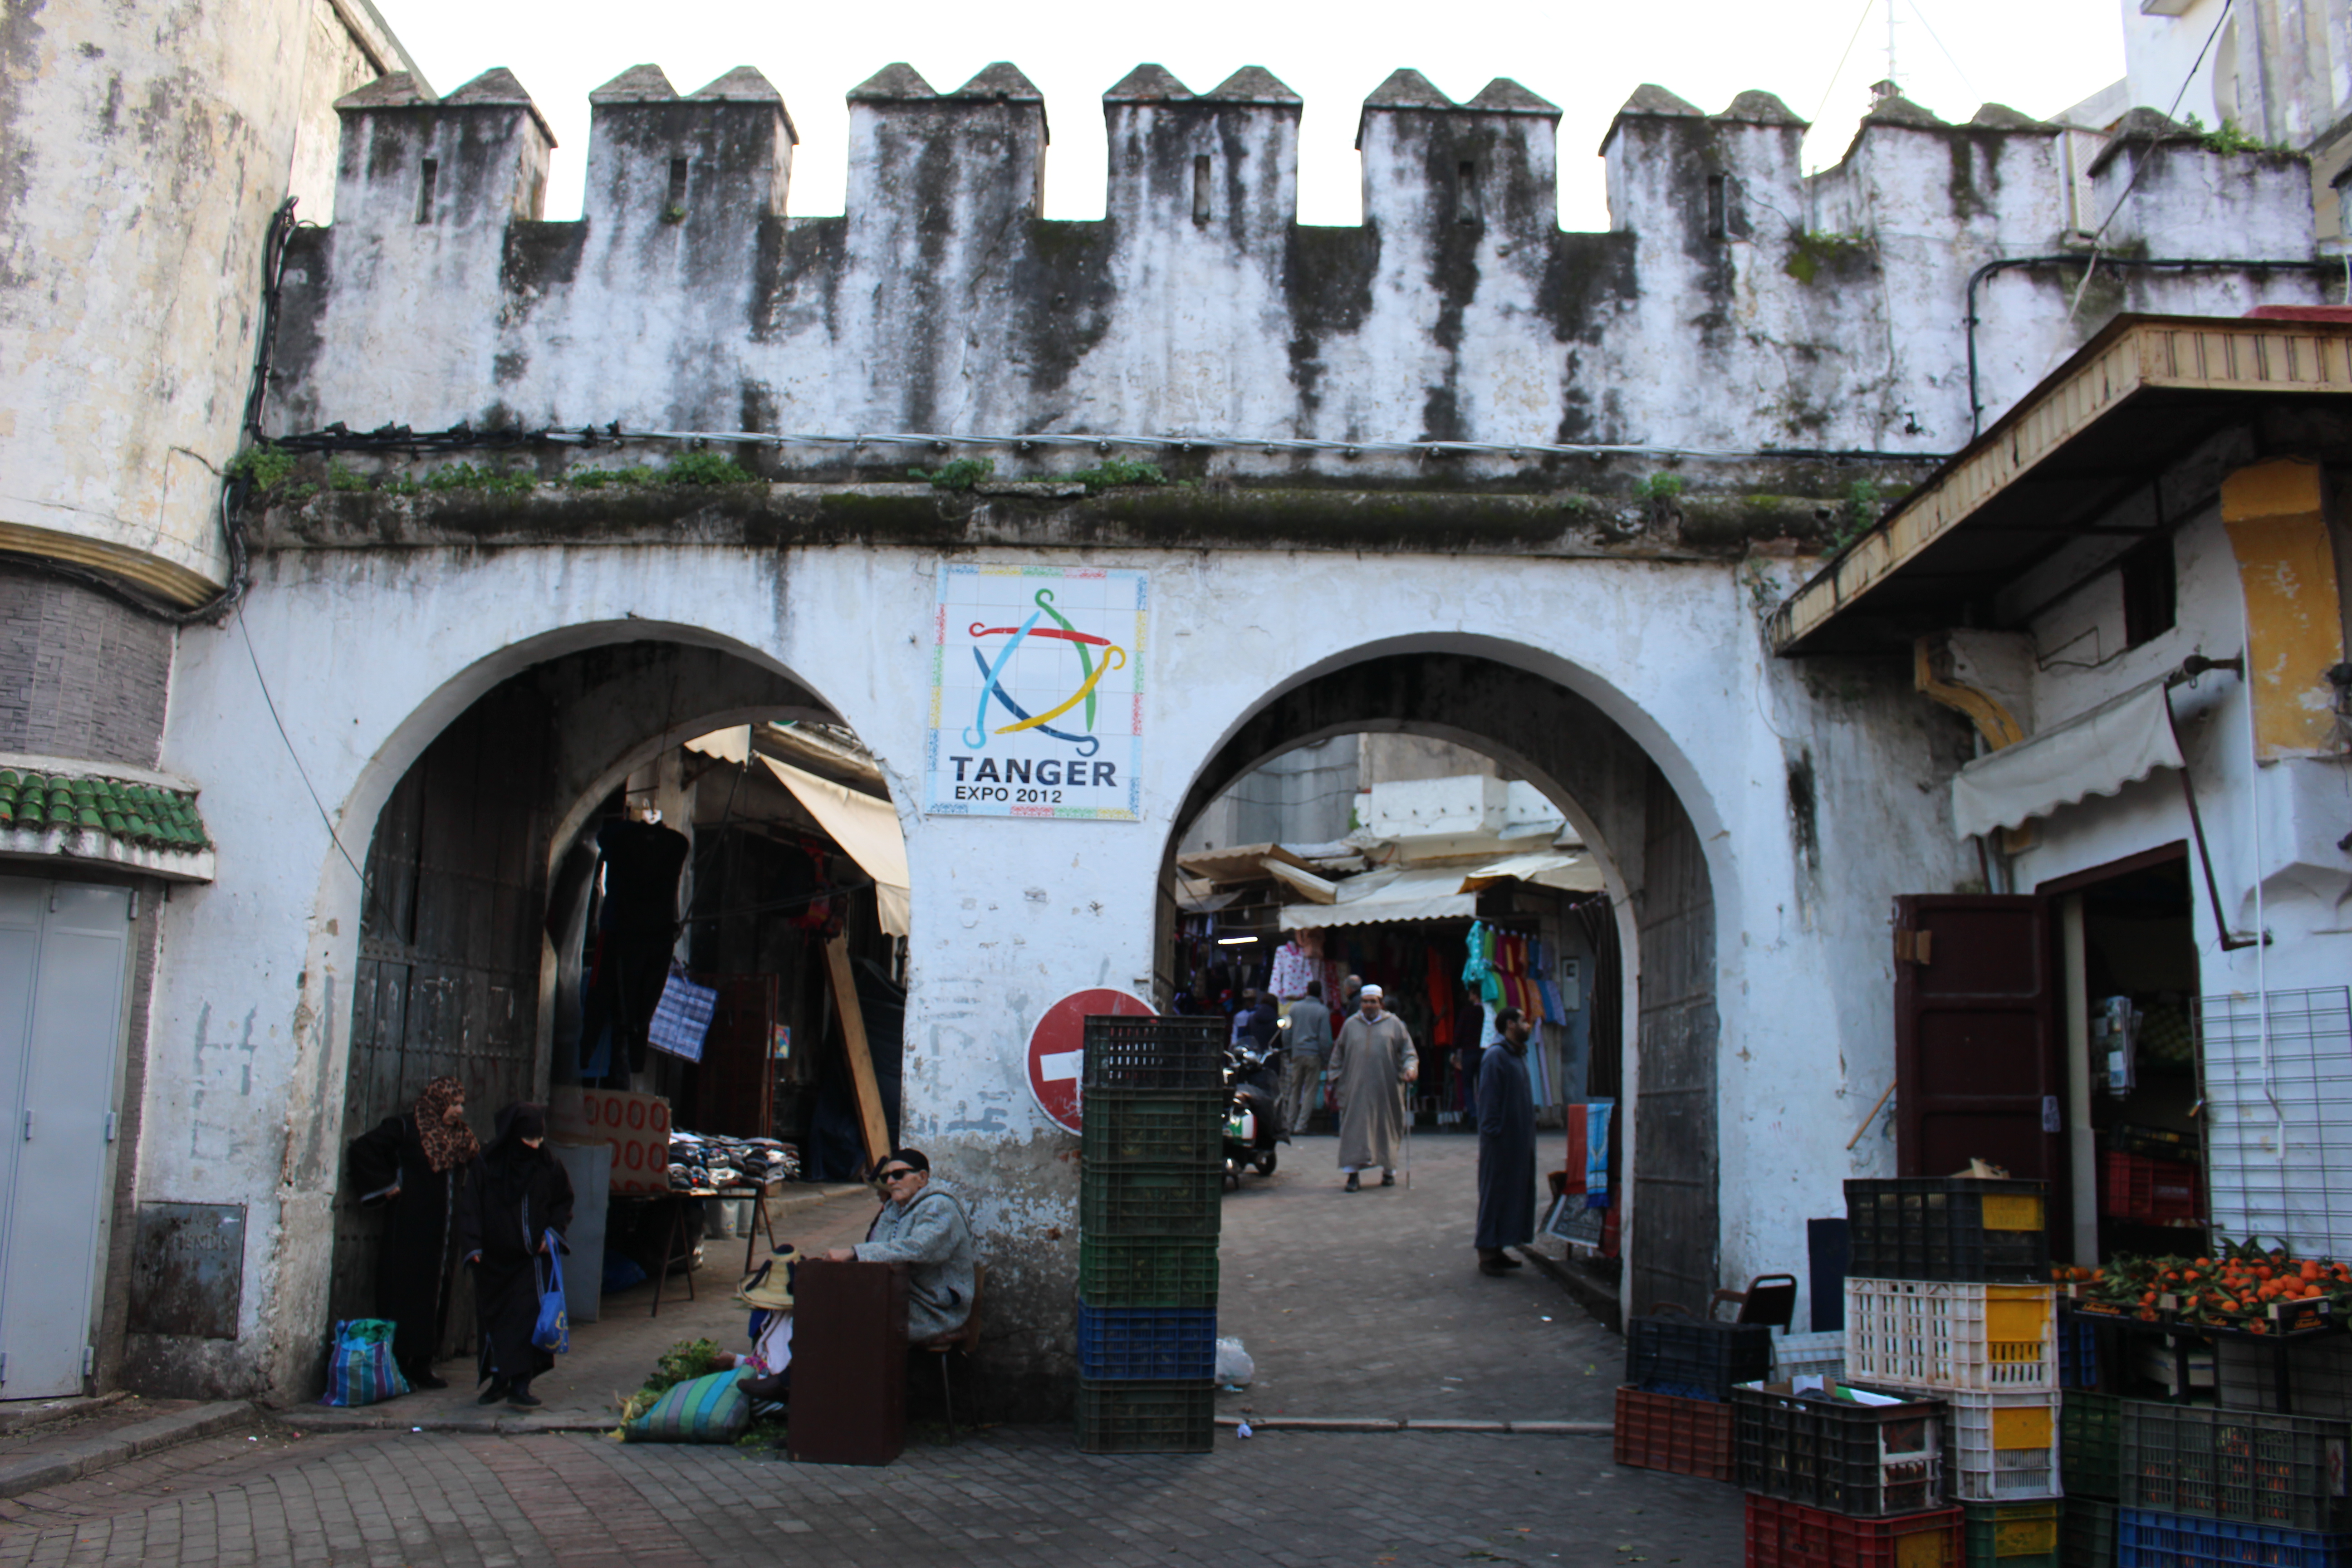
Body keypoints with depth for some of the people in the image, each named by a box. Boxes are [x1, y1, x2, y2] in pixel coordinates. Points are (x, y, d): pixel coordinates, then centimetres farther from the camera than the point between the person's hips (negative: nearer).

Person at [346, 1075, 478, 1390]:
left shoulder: (459, 1137, 10)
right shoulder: (405, 1129, -8)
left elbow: (475, 1166, 25)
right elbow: (363, 1148, -14)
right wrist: (386, 1186, -13)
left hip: (440, 1232, 6)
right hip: (408, 1228, -6)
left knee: (436, 1293, 7)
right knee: (405, 1292, -3)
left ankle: (422, 1366, 15)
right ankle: (399, 1367, 2)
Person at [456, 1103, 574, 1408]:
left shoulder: (549, 1168, -1)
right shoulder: (486, 1165, -4)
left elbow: (563, 1203, 11)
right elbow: (470, 1208, -2)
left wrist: (553, 1232, -4)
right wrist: (472, 1247, -10)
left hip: (530, 1257, 0)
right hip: (493, 1258, 1)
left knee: (526, 1317, -9)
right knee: (493, 1317, 7)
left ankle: (520, 1385, -6)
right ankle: (498, 1380, 20)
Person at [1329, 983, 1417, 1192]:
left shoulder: (1394, 1024, 7)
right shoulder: (1350, 1025, 11)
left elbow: (1408, 1051, 6)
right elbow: (1338, 1054, 17)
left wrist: (1410, 1068, -13)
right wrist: (1335, 1078, 9)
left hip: (1386, 1087, 0)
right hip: (1356, 1087, 0)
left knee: (1387, 1129, 8)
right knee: (1355, 1129, -8)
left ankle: (1389, 1170, 23)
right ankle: (1353, 1174, -8)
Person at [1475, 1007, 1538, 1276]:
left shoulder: (1518, 1055, 15)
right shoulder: (1495, 1056, -13)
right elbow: (1488, 1099, -17)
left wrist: (1527, 1137, 16)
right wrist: (1493, 1133, -20)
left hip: (1519, 1140, 9)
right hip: (1500, 1141, -9)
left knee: (1514, 1193, 11)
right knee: (1495, 1194, -4)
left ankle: (1497, 1250, 18)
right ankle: (1488, 1254, 2)